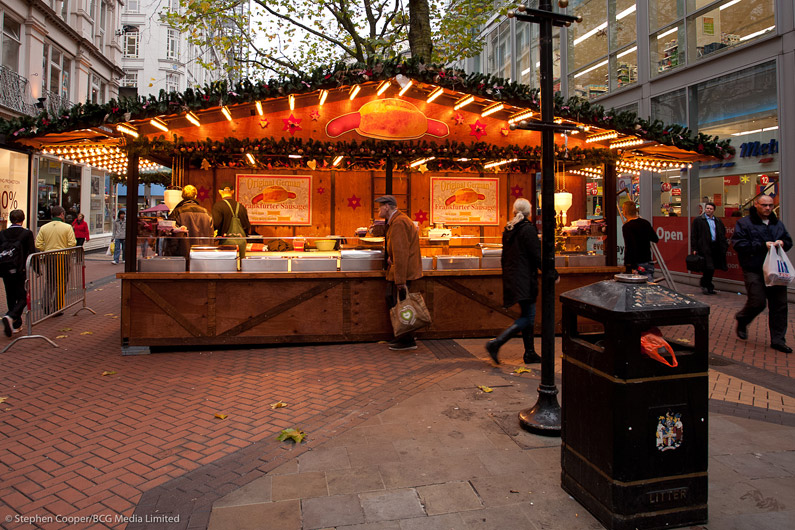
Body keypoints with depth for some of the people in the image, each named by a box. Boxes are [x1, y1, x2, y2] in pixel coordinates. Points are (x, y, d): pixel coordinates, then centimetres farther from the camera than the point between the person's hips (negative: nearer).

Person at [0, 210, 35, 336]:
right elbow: (32, 253, -9)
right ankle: (11, 317, -22)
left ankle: (16, 324, 20)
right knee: (23, 298, 2)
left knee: (11, 298, 14)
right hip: (22, 272, -4)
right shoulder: (27, 233, -9)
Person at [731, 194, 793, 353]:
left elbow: (788, 241, 26)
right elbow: (738, 244, -12)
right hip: (754, 270, -6)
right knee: (757, 302, -10)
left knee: (779, 304, 3)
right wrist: (762, 246, -17)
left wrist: (782, 243, 1)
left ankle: (778, 339, 12)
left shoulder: (777, 224, 17)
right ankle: (741, 320, 23)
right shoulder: (744, 223, -3)